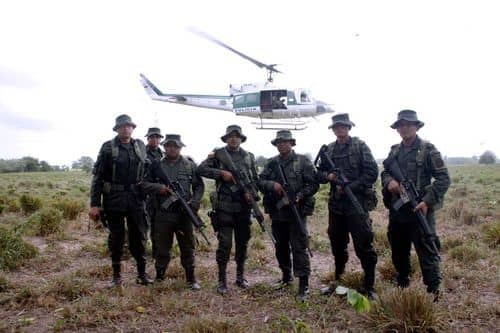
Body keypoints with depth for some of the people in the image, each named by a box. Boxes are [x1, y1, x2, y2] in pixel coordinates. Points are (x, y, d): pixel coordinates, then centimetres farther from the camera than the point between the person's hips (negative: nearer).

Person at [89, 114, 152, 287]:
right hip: (113, 201, -2)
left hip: (136, 200, 2)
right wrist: (94, 204, -9)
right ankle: (117, 275, 22)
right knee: (116, 239, 8)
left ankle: (142, 273, 20)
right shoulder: (108, 147, -4)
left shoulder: (140, 146, 6)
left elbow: (147, 171, 14)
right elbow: (97, 176, -5)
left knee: (139, 237, 8)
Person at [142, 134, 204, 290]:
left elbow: (199, 186, 6)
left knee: (188, 248, 8)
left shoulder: (190, 165, 4)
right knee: (162, 248, 10)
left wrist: (194, 203, -8)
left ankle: (191, 278, 21)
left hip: (184, 213, 0)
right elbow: (144, 184, 4)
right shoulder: (156, 165, 4)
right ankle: (159, 277, 27)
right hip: (163, 214, 0)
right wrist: (158, 188, -14)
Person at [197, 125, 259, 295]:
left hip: (244, 206, 4)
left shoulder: (248, 156, 11)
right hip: (224, 206, -4)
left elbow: (256, 179, 14)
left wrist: (251, 191, -5)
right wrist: (221, 173, -16)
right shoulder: (218, 154, 1)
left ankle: (240, 276, 27)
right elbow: (201, 169, -7)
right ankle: (222, 280, 10)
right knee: (224, 244, -2)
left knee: (243, 242, 12)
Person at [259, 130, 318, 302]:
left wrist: (299, 196, -19)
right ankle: (286, 276, 34)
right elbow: (261, 181, 5)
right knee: (280, 246, 16)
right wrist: (272, 185, -14)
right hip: (277, 211, 5)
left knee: (299, 247, -5)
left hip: (296, 211, -5)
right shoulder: (271, 163, 11)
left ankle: (304, 284, 2)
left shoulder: (303, 161, -1)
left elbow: (313, 184, -5)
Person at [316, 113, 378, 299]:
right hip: (336, 204, 5)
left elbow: (372, 172, -9)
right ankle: (338, 281, 32)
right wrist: (328, 176, -8)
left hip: (357, 203, -5)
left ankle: (369, 287, 12)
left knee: (363, 246, -1)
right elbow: (319, 173, 15)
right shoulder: (329, 150, 10)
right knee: (337, 245, 16)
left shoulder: (360, 146, -3)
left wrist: (349, 187, -14)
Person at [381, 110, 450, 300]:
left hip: (420, 210, -6)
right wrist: (389, 181, -7)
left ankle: (433, 290, 13)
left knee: (426, 251, 0)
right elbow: (384, 172, 17)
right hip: (397, 211, 6)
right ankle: (402, 284, 36)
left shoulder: (428, 150, -5)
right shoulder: (394, 151, 11)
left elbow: (443, 178, -8)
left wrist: (427, 201, -18)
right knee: (398, 251, 17)